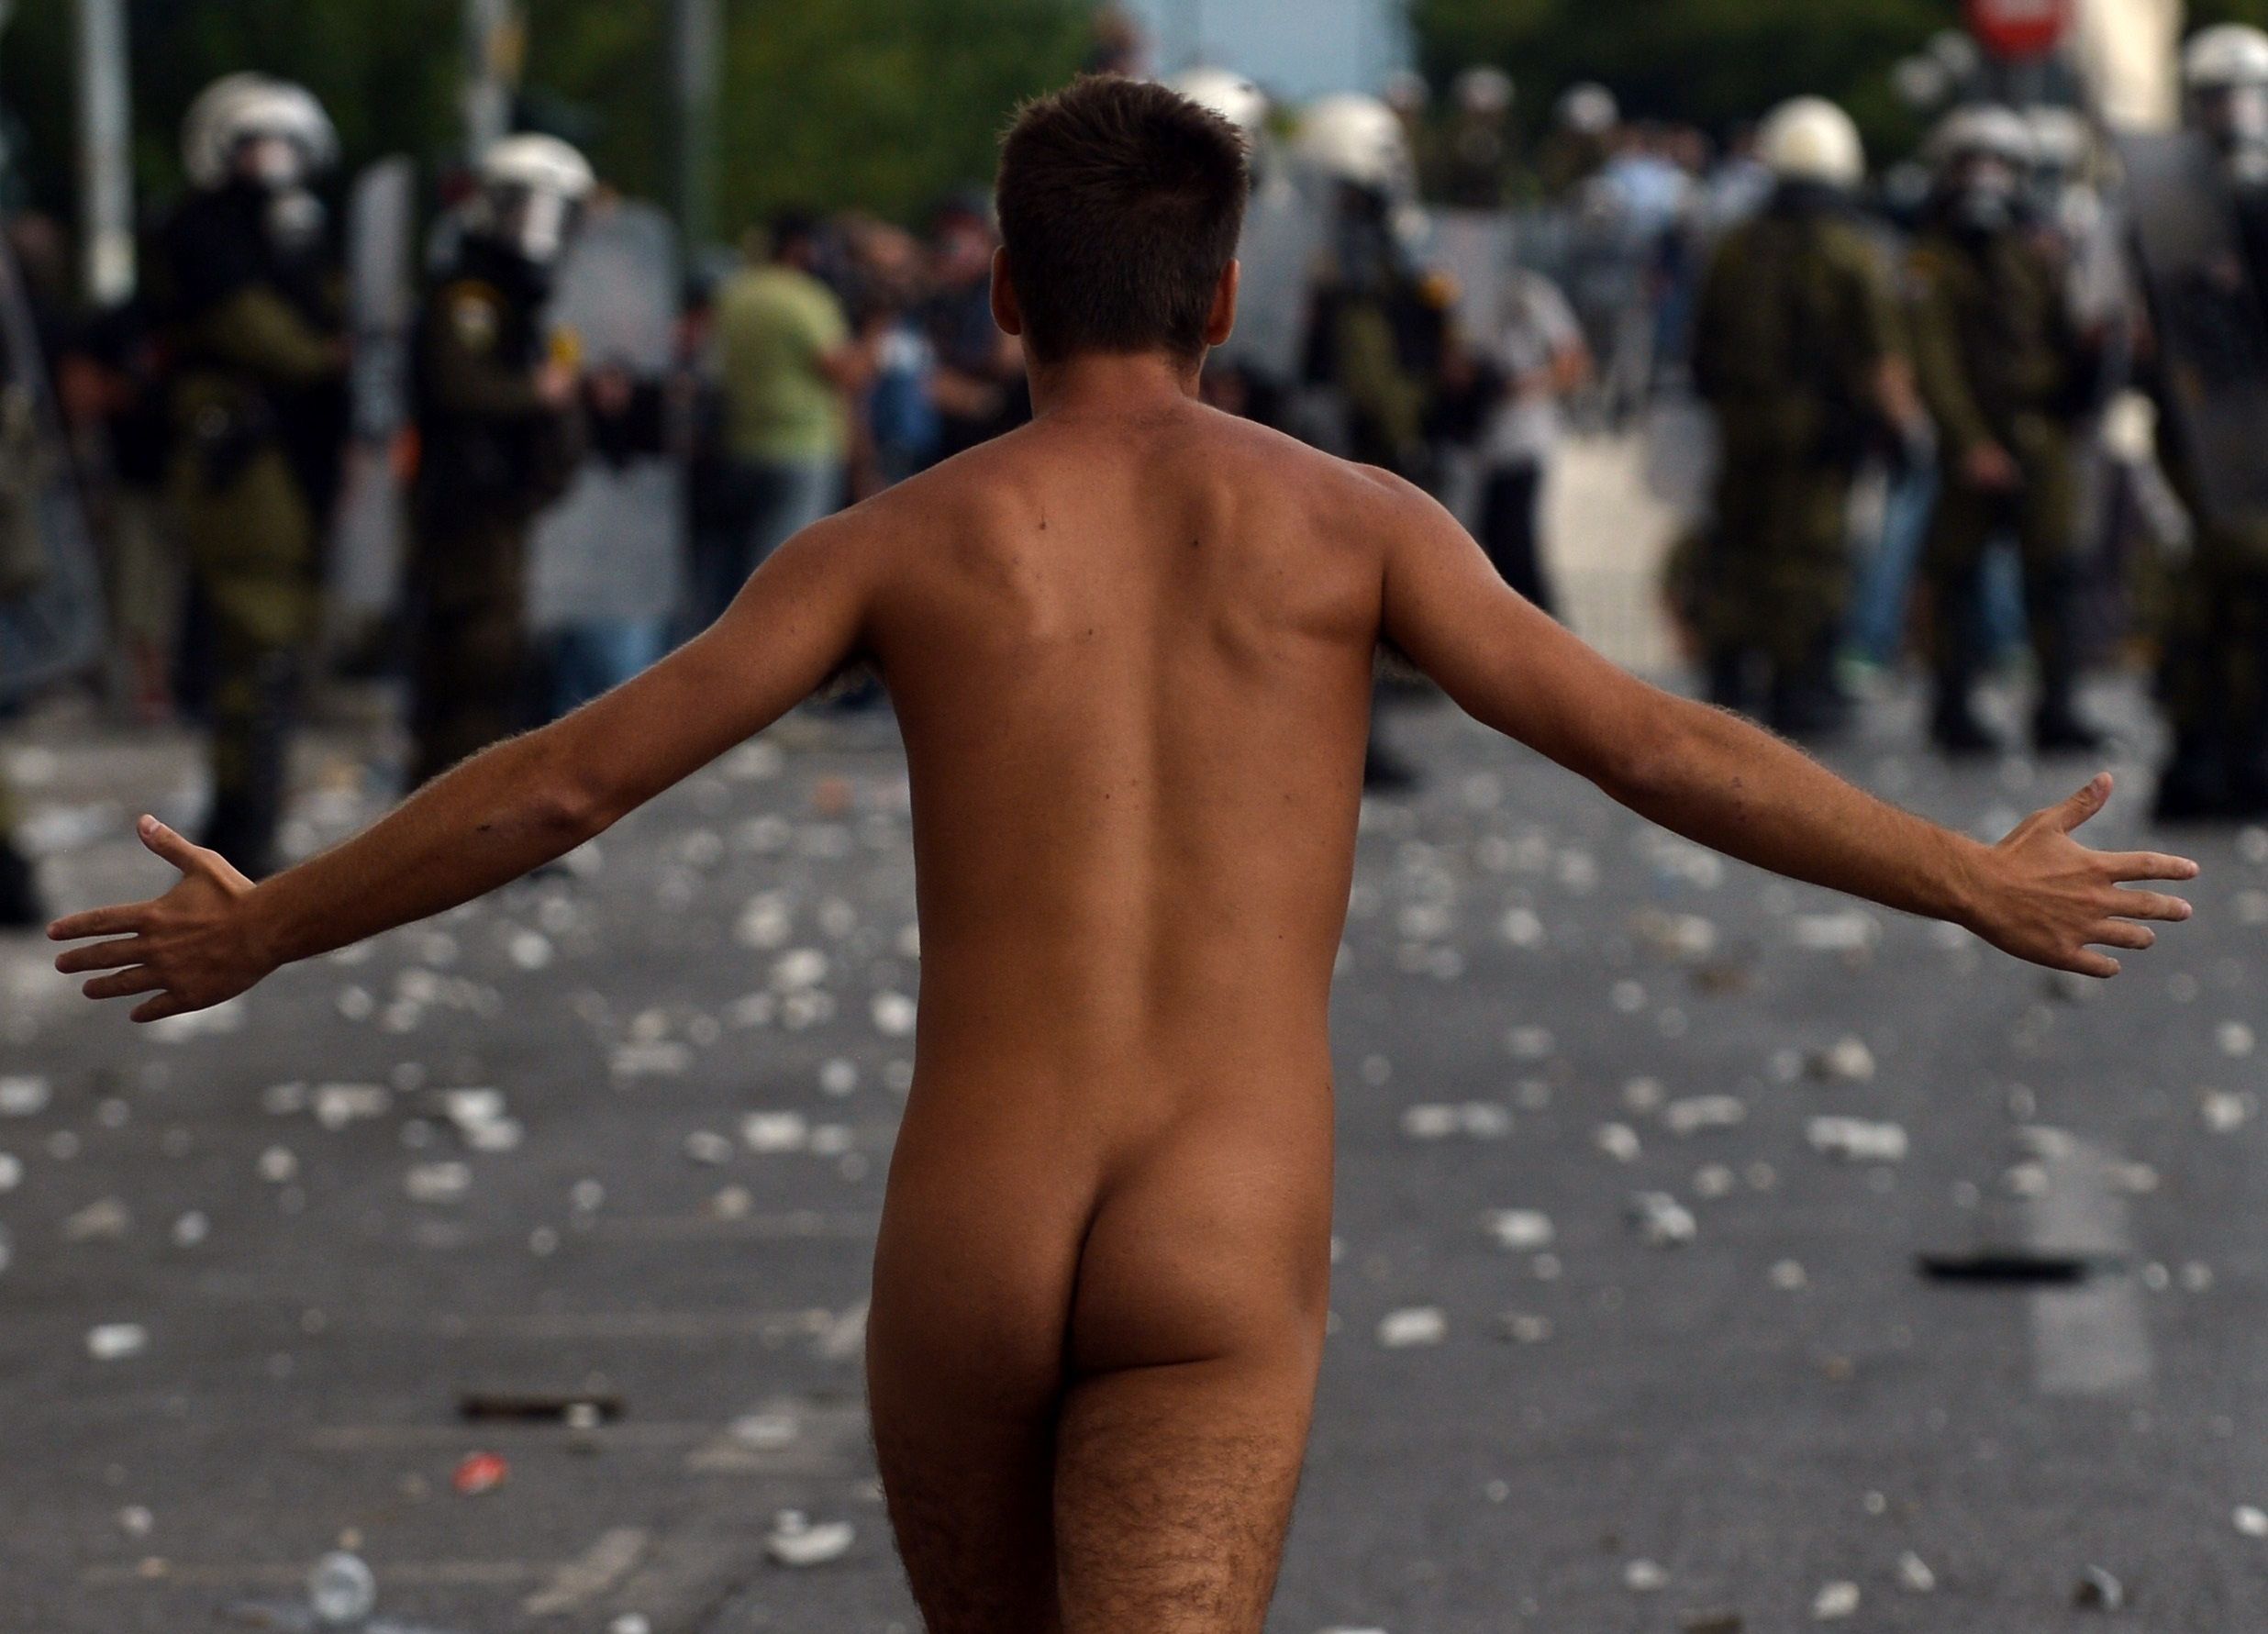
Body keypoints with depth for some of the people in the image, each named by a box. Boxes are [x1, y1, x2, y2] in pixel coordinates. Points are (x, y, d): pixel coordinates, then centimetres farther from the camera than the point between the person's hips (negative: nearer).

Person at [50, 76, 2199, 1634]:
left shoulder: (903, 541, 6)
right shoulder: (1341, 519, 5)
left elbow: (555, 787, 4)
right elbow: (1662, 750, -1)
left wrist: (259, 935, 18)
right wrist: (1985, 887, 10)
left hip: (971, 1243, 1)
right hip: (1222, 1268, -1)